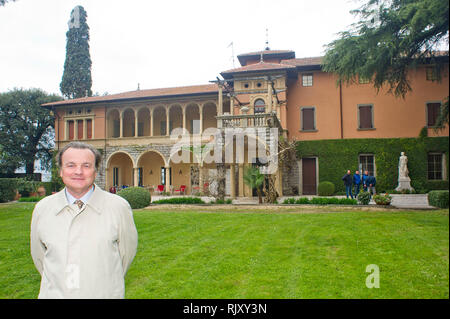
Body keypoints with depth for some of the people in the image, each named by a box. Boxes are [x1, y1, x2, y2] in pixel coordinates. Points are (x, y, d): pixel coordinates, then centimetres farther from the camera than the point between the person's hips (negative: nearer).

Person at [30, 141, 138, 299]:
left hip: (104, 294, -1)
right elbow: (39, 256, 11)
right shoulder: (42, 209, -3)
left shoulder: (119, 207, -13)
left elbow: (126, 252, 0)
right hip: (54, 294, 2)